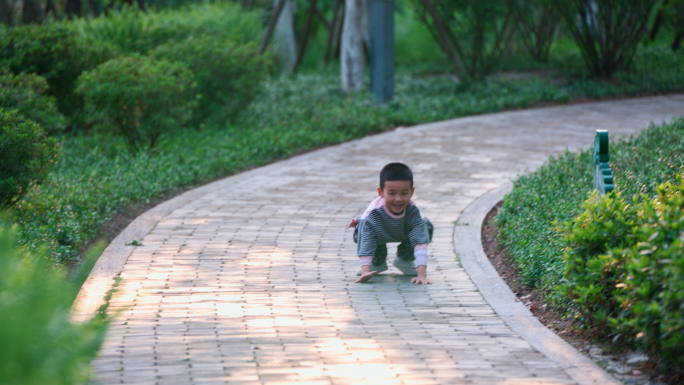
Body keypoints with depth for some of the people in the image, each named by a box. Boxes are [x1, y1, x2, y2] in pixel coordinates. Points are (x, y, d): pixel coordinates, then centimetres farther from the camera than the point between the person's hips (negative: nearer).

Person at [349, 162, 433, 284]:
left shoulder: (412, 211, -39)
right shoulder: (374, 213, -41)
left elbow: (420, 242, -43)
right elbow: (366, 244, -38)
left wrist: (422, 274, -51)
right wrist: (365, 271, -48)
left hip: (405, 235, 1)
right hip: (380, 235, -1)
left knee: (427, 227, -22)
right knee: (362, 229, -28)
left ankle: (405, 259, 5)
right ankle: (378, 262, 2)